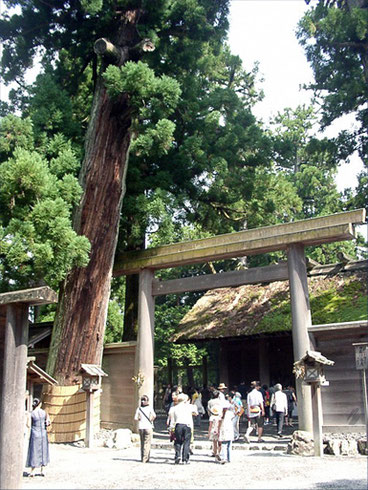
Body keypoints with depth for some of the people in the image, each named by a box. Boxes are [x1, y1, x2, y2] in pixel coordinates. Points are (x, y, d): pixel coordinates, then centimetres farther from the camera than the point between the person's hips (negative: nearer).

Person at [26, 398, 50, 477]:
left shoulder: (31, 413, -10)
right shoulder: (44, 412, -3)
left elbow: (28, 425, -7)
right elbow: (48, 422, 3)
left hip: (35, 434, -2)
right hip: (43, 434, 2)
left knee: (34, 452, 6)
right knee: (43, 452, 12)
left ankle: (32, 472, 7)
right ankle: (42, 471, 14)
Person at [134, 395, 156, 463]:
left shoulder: (139, 408, 1)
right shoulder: (150, 408, -5)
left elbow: (135, 418, -3)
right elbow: (154, 416, -17)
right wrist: (151, 420, 1)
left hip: (141, 427, 3)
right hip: (148, 427, -3)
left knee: (142, 443, 14)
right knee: (147, 443, 0)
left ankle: (142, 458, 19)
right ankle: (145, 459, -6)